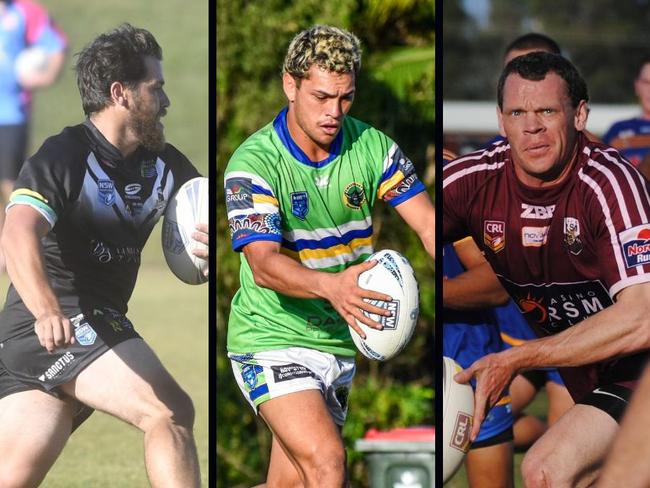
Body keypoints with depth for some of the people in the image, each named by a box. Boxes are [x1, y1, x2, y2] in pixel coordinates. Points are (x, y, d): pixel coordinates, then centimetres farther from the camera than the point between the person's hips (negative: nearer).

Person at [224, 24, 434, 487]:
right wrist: (330, 285, -48)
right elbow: (264, 264, -28)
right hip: (272, 340, -6)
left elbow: (428, 222, -7)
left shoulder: (371, 146, -2)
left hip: (340, 342, 6)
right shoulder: (253, 163, -17)